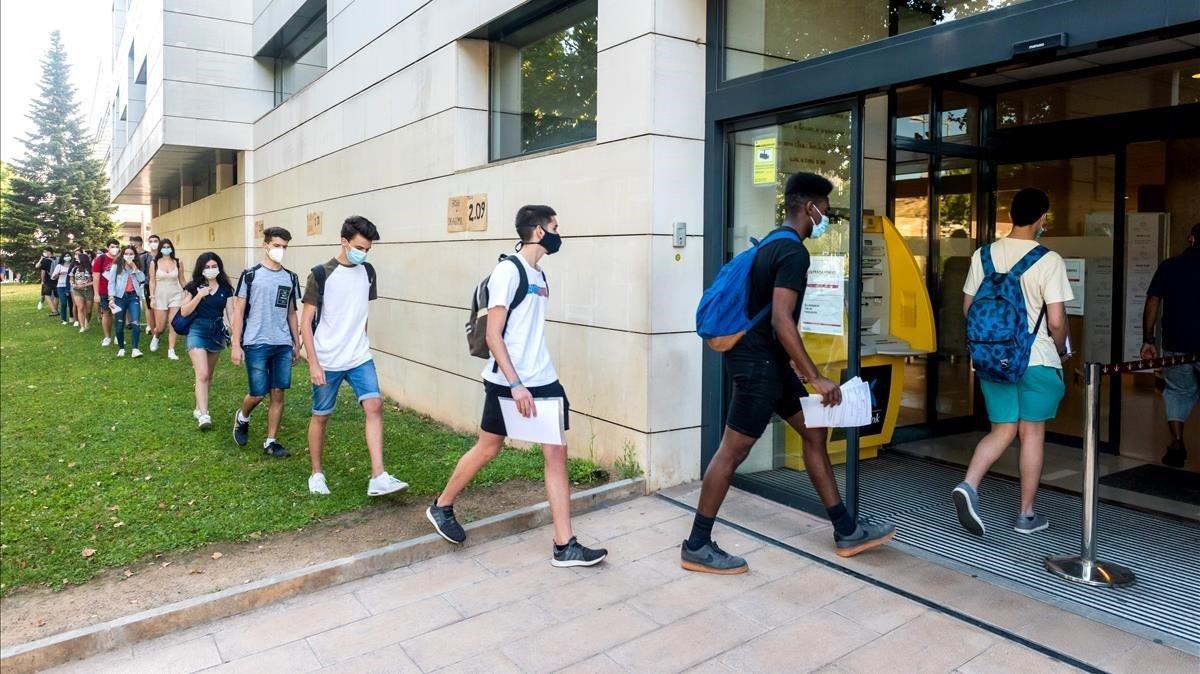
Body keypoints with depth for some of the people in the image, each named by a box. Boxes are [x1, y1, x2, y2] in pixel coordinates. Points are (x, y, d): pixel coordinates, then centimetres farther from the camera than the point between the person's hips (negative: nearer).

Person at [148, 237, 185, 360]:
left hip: (175, 295, 1)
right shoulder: (154, 263, -2)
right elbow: (152, 281, -1)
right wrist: (152, 298, -6)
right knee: (160, 327, 4)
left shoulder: (178, 263, 0)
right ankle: (156, 337, 40)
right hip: (160, 296, 0)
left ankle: (171, 351, 2)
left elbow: (182, 280, 7)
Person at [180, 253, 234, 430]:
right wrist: (199, 295, -17)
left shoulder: (225, 288, 4)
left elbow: (230, 312, 4)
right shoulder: (194, 286, -2)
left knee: (208, 375, 14)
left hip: (217, 332, 4)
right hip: (198, 331, -3)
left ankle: (199, 409, 30)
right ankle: (203, 415, -19)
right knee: (202, 374, -15)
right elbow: (184, 312, -5)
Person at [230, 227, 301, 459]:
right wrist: (236, 345, -7)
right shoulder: (250, 275, -2)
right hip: (256, 345, -3)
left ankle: (271, 441, 15)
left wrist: (297, 344, 14)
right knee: (258, 394, 0)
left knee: (278, 394, 4)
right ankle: (242, 418, 32)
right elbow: (238, 312, -2)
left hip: (283, 346, 4)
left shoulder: (290, 278, 9)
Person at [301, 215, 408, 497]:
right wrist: (313, 363, -14)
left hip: (360, 358, 4)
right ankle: (317, 474, 26)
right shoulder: (321, 274, -10)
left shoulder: (367, 272, 5)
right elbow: (306, 321, -9)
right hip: (327, 362, -4)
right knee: (321, 416, 8)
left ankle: (378, 478, -12)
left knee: (374, 406, -11)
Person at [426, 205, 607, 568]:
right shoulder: (508, 270, -13)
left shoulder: (539, 275, 12)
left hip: (544, 381, 7)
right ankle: (441, 507, 33)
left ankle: (565, 546, 6)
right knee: (488, 449, 8)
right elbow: (493, 335, -17)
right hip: (508, 383, -7)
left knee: (557, 453, 2)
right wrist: (515, 384, -22)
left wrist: (534, 381, 18)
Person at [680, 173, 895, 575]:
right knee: (733, 450, -4)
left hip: (768, 359, 11)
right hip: (758, 362, -11)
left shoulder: (773, 244, 15)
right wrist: (817, 379, -22)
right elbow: (781, 321, -26)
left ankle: (847, 532, 23)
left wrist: (793, 363, 29)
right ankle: (696, 546, 6)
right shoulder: (793, 251, -17)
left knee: (813, 433, 13)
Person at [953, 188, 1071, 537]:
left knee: (1002, 430, 13)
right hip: (1037, 359, -4)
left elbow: (968, 309, 6)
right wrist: (1061, 351, 6)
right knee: (1032, 433, 8)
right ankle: (1027, 515, 18)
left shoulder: (984, 255, 1)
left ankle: (968, 485, -9)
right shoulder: (1049, 261, -11)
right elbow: (1056, 321, -13)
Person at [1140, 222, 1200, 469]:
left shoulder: (1169, 266, 2)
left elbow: (1152, 303, 0)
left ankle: (1176, 444, 3)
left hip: (1175, 345, 1)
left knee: (1177, 390, 14)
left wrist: (1148, 340, 4)